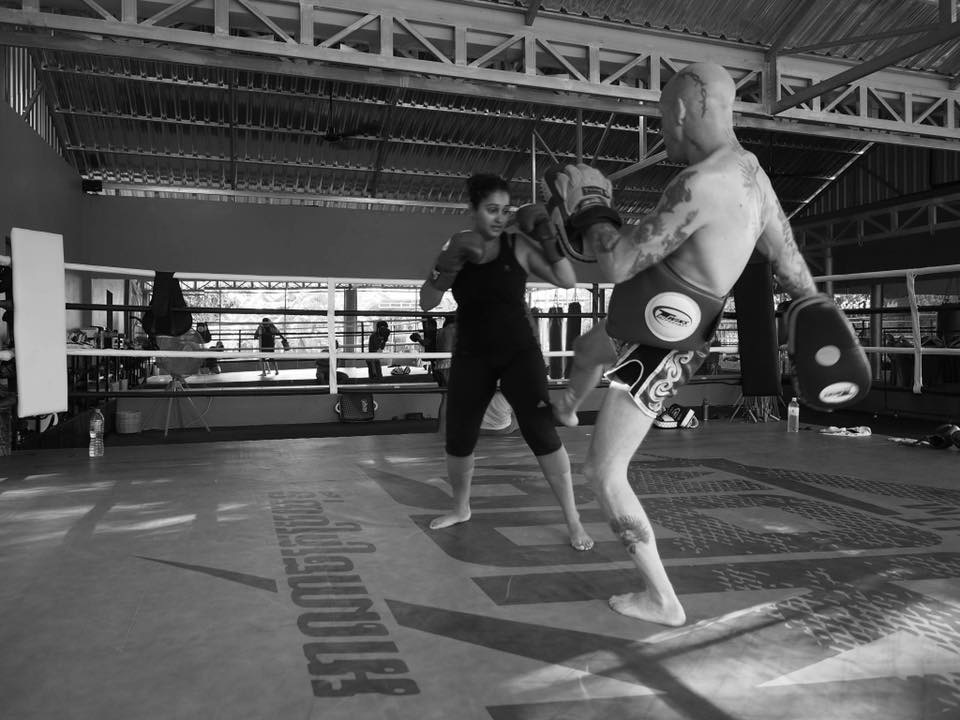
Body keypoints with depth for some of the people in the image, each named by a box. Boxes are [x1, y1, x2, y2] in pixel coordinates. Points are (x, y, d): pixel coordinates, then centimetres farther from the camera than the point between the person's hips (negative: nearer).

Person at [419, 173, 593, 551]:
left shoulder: (518, 244, -7)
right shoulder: (456, 245, -1)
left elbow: (568, 281, -11)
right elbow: (426, 303, -4)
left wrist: (548, 238, -20)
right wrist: (445, 268, -21)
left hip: (519, 352, -2)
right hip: (471, 357, 2)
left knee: (542, 434, -12)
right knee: (458, 440, 7)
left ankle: (573, 521, 1)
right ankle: (460, 508, 34)